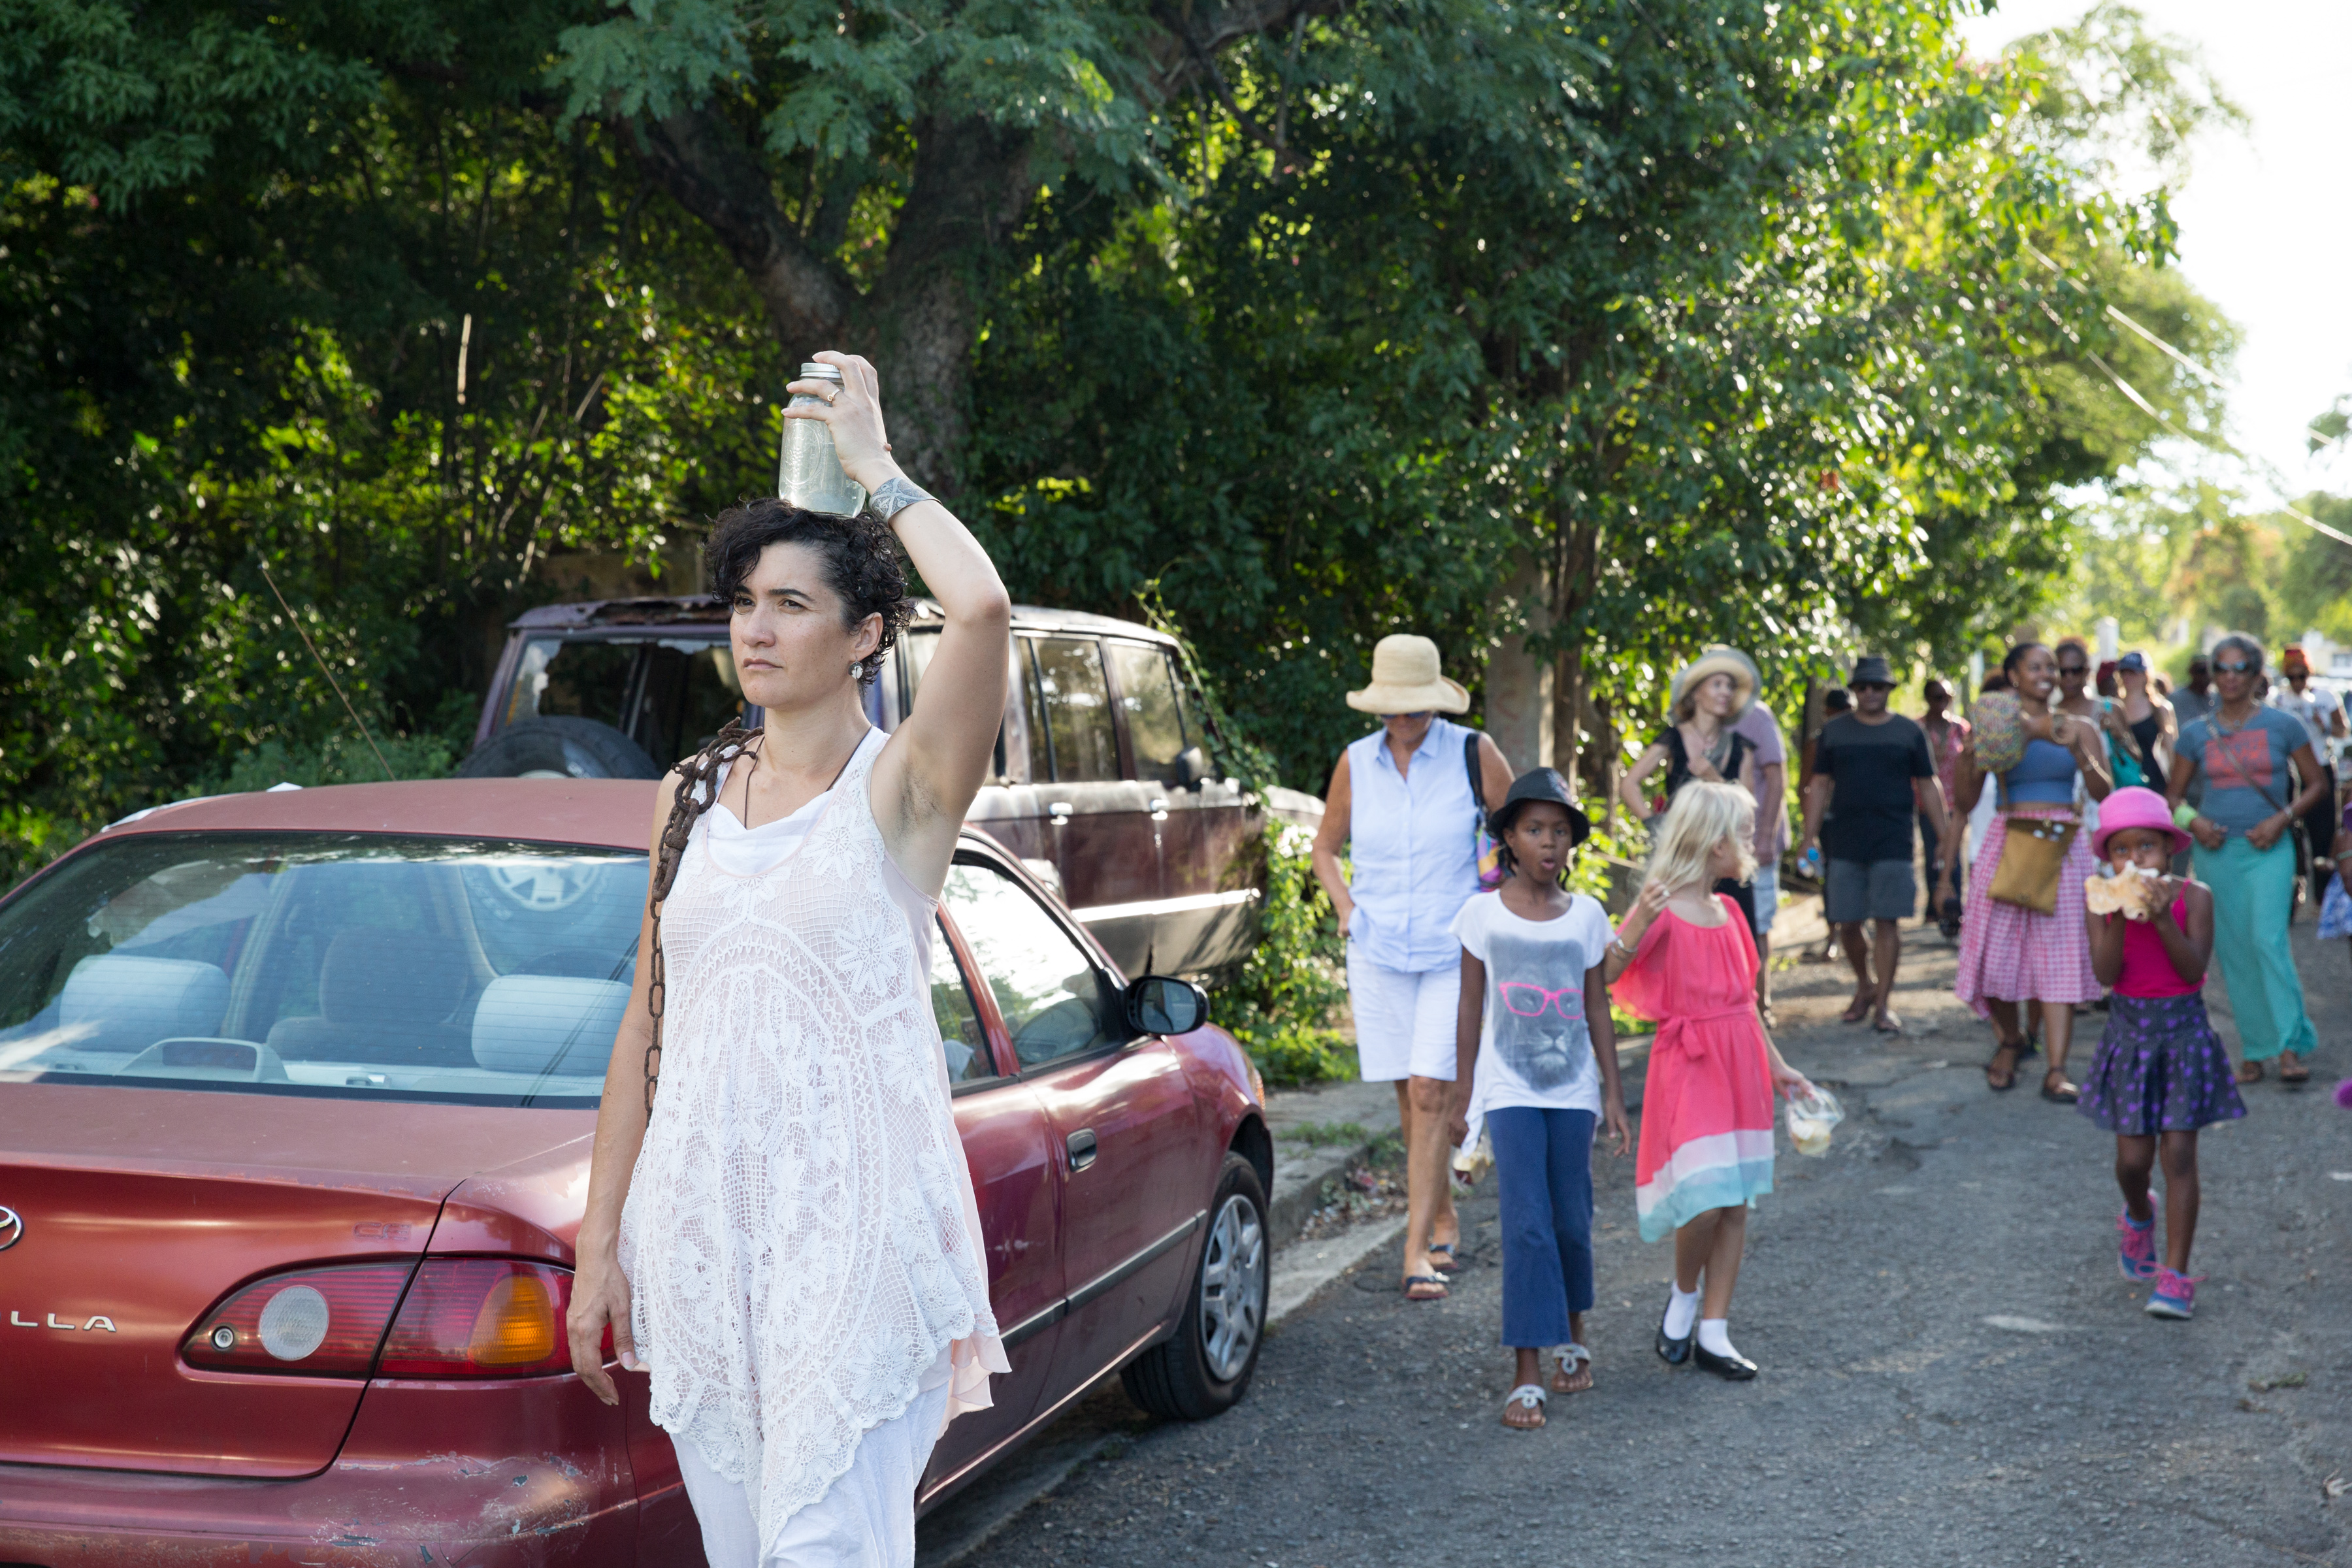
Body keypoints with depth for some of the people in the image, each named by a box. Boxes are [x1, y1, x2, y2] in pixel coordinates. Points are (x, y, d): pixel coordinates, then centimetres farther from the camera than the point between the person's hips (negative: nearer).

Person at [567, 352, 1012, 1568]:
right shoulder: (691, 796, 11)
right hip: (698, 1212, 6)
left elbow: (983, 607, -26)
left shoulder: (900, 785, -6)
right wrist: (600, 1238, 9)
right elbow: (647, 1023, 12)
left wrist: (874, 467, -11)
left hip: (854, 1210, -5)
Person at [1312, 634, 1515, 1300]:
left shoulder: (1473, 754, -6)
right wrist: (1346, 907, 0)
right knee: (1408, 1097, 10)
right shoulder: (1356, 764, 2)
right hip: (1379, 951, 3)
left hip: (1456, 951, -3)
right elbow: (1325, 846, 16)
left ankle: (1417, 1251, -8)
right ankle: (1444, 1219, 30)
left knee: (1431, 1095, -11)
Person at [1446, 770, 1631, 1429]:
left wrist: (1613, 1094, 6)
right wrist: (1462, 1096, 3)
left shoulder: (1586, 916, 3)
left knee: (1571, 1221, 9)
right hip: (1510, 1090, -2)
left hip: (1572, 1088, 2)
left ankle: (1573, 1337, 33)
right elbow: (1470, 1010, 2)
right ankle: (1528, 1375, -7)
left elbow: (1597, 1011, 8)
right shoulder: (1483, 914, -3)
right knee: (1526, 1225, -9)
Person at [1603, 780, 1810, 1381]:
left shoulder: (1727, 911, 11)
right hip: (1688, 1067, -7)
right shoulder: (1662, 913, -12)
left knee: (1736, 1203, 6)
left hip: (1740, 1066, 7)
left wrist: (1777, 1065, 21)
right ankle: (1683, 1297, 15)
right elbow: (1603, 976, -22)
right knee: (1705, 1200, -14)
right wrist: (1640, 920, -34)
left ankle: (1713, 1332, 14)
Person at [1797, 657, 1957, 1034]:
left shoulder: (1908, 732, 7)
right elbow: (1820, 786, 9)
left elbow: (1927, 787, 9)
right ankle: (1865, 985, 27)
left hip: (1893, 845, -1)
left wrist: (1946, 838, 4)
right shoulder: (1834, 731, 9)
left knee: (1888, 922, -4)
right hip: (1845, 844, 1)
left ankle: (1882, 1004, 2)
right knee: (1847, 923, 3)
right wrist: (1809, 840, 3)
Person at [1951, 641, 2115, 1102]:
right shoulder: (1993, 727, 6)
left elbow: (2103, 792, 1)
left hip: (2061, 848, 0)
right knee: (2000, 950, 0)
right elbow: (1966, 802, 5)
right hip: (2008, 843, 0)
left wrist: (2077, 749, -13)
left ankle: (2056, 1071, -7)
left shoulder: (2076, 728, 9)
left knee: (2059, 955, -5)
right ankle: (2009, 1039, 28)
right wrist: (1971, 758, -12)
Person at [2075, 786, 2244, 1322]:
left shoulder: (2193, 897, -8)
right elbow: (2106, 973, -15)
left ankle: (2176, 1277, 1)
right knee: (2133, 1158, 2)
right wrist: (2121, 917, -27)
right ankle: (2138, 1218, 38)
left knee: (2179, 1154, -4)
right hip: (2129, 1031, 1)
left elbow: (2194, 969, -17)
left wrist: (2162, 919, -28)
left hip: (2183, 1031, -1)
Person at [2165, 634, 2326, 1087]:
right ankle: (2255, 1052, 12)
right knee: (2233, 952, 4)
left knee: (2269, 940, -19)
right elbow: (2174, 796, 14)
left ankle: (2291, 1048, -16)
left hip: (2267, 850, -3)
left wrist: (2282, 819, -10)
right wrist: (2193, 822, -7)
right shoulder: (2196, 734, 6)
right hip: (2215, 851, 3)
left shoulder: (2282, 726, 1)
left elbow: (2315, 783, 6)